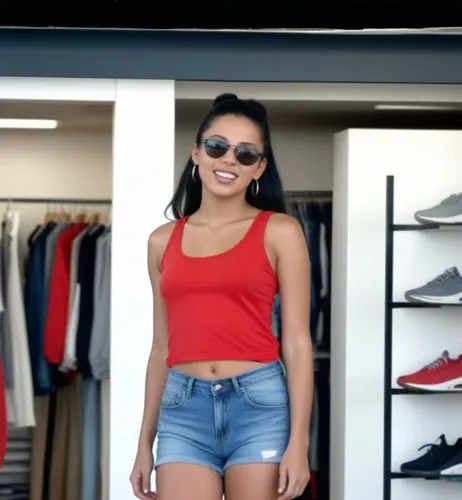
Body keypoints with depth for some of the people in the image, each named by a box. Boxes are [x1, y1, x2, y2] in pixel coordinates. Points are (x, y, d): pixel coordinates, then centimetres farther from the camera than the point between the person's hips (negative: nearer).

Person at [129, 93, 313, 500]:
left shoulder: (279, 232, 1)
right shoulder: (163, 240, 11)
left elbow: (297, 342, -3)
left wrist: (298, 441, -10)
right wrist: (145, 443, 14)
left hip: (260, 404, -2)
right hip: (183, 410, 3)